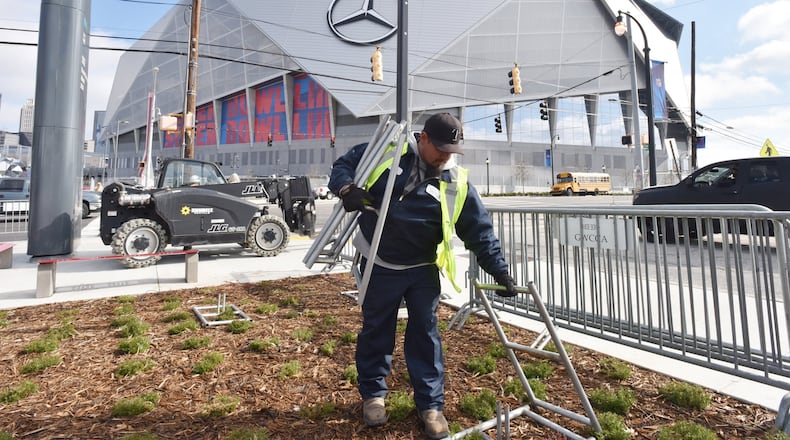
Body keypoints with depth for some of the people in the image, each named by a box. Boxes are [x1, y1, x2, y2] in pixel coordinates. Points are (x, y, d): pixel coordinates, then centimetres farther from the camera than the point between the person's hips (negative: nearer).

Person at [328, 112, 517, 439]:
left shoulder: (456, 183, -6)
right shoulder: (386, 152, -6)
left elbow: (480, 231, -4)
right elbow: (344, 164, 2)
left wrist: (500, 271, -9)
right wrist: (346, 188, -21)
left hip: (422, 269, 1)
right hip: (379, 265, 0)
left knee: (425, 333, 8)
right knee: (375, 331, 13)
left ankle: (430, 404, 27)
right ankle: (373, 395, 35)